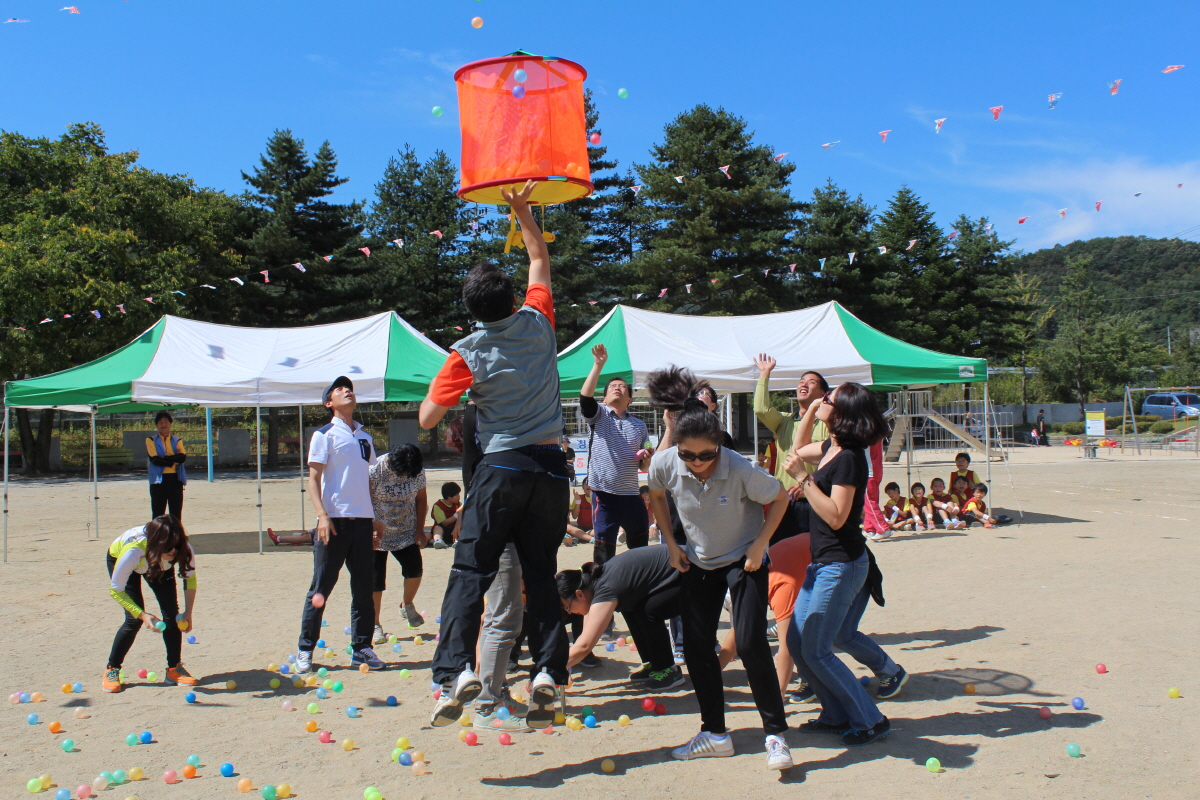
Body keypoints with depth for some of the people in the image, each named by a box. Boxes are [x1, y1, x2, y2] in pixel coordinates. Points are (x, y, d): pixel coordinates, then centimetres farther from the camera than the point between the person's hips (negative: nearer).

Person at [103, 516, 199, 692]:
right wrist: (143, 615, -37)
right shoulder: (132, 552, -45)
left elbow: (190, 577, -13)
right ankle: (111, 670, 5)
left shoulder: (184, 550, -36)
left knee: (172, 614, -8)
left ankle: (174, 668, 7)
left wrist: (188, 612, -19)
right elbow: (116, 590, -29)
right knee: (134, 619, -14)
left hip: (158, 563, 3)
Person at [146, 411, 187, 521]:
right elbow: (154, 459, -10)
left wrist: (164, 458, -13)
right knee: (158, 513, -1)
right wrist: (173, 461, -7)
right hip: (159, 480, -2)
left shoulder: (177, 441, 13)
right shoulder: (151, 440, 5)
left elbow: (183, 457, -6)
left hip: (175, 479, 3)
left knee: (176, 514, 3)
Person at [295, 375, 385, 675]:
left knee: (364, 588, 7)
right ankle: (305, 649, 9)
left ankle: (362, 648, 15)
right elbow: (313, 479, -5)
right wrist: (322, 515, -16)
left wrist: (375, 518, 17)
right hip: (335, 519, -5)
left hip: (362, 520, 5)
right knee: (321, 588, -1)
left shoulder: (365, 437, 18)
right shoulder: (325, 435, 0)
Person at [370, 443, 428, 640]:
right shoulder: (375, 471, -20)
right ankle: (375, 625, 11)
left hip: (406, 532, 3)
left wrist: (420, 528, 0)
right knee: (376, 579, -2)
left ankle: (407, 605, 22)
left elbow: (421, 499, 5)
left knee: (415, 569, -7)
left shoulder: (418, 471, -8)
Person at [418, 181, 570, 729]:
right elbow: (540, 262, 22)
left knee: (471, 571, 0)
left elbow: (427, 419, -3)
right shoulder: (538, 324, 4)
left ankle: (455, 669, -13)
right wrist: (522, 211, 28)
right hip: (551, 467, 4)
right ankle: (548, 670, 1)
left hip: (502, 468, -3)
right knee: (541, 575, 9)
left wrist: (438, 386, 16)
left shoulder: (468, 354, -5)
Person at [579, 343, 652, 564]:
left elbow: (643, 466, 17)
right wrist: (598, 364, -22)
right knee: (604, 551, -2)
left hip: (631, 495, 4)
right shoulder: (598, 414, 4)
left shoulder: (639, 425, 15)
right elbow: (585, 395, -18)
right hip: (604, 494, -4)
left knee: (641, 547, 13)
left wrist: (647, 457, -6)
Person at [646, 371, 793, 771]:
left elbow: (780, 499, -12)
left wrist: (759, 546, -16)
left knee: (751, 643, -14)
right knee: (695, 646, 4)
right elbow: (657, 497, 3)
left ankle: (776, 735, 0)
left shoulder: (740, 470, -30)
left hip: (744, 561, -4)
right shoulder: (664, 464, -21)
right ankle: (714, 734, 18)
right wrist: (671, 545, -1)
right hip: (700, 563, 4)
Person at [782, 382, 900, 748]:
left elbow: (836, 517, -26)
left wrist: (803, 478, -25)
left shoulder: (849, 458, -20)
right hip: (823, 562, 10)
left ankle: (870, 721, 8)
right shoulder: (830, 447, 6)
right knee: (796, 640, 11)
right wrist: (810, 408, 14)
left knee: (816, 650, -4)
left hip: (841, 564, -10)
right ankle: (836, 714, 22)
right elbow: (799, 448, 27)